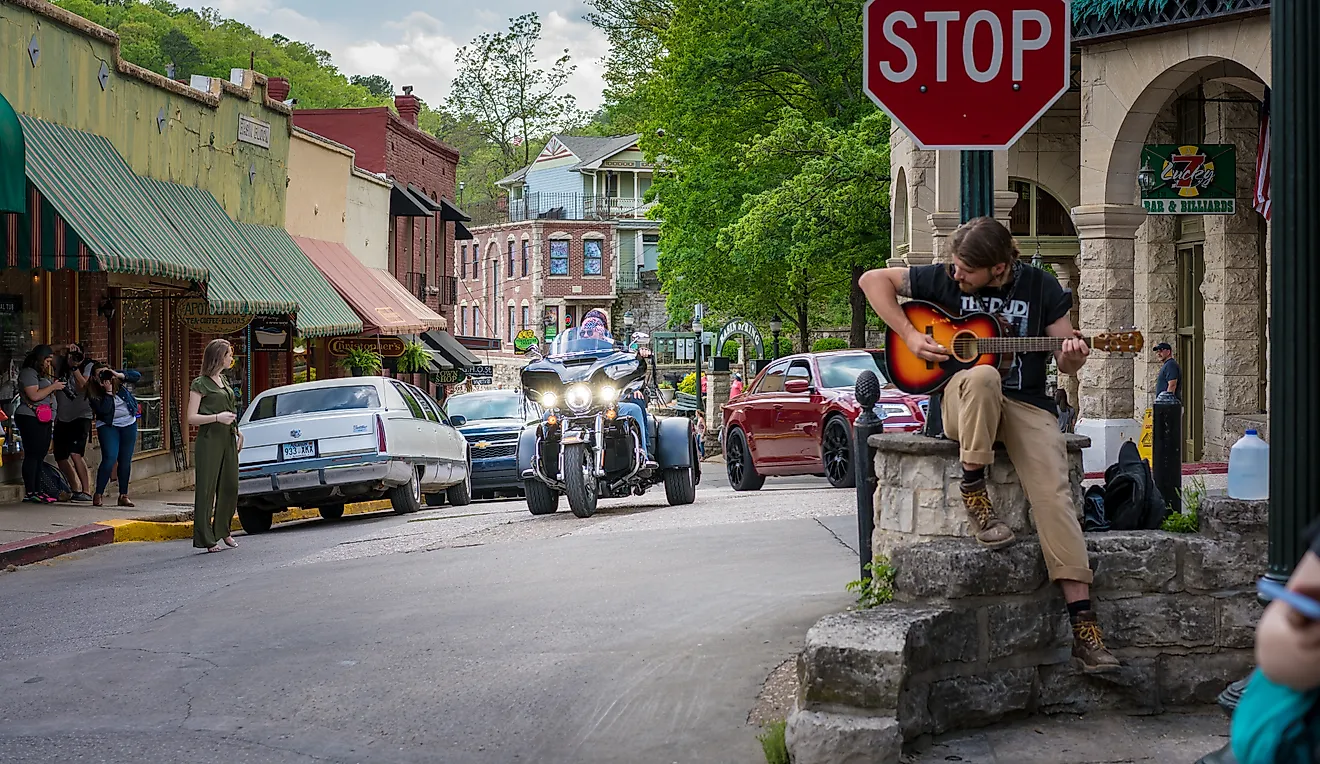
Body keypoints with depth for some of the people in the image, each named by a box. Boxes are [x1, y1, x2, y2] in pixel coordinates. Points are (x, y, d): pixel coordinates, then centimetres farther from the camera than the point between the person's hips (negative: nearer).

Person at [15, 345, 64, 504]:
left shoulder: (41, 374, 24)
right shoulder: (28, 373, -8)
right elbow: (34, 395, -19)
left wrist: (55, 387, 14)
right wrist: (53, 387, -11)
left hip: (44, 420, 10)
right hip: (31, 419, -10)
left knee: (40, 456, 7)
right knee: (32, 455, -11)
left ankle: (38, 491, 8)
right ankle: (29, 493, -13)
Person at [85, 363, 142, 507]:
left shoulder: (117, 380, -4)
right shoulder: (93, 393, -12)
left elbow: (137, 376, -9)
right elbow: (103, 410, -24)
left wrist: (119, 375, -22)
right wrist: (108, 391, -26)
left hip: (129, 424, 4)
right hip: (108, 426, -4)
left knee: (125, 461, 5)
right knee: (110, 458, -19)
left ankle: (123, 496, 12)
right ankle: (98, 495, -13)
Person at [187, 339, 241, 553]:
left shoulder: (224, 381, 16)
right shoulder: (200, 384, -7)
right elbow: (191, 418, -11)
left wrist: (237, 431, 17)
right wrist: (217, 417, -20)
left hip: (227, 439, 8)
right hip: (209, 439, -8)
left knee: (230, 486, 8)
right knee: (206, 488, -5)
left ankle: (223, 530, 22)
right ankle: (206, 538, -3)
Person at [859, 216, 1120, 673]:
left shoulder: (1040, 287, 3)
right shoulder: (944, 280, 2)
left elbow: (1067, 365, 8)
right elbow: (874, 280, 7)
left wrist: (1073, 355, -17)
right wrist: (908, 335, -4)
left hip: (1027, 405, 1)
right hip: (961, 404, -1)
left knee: (1053, 493, -23)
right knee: (983, 377, -39)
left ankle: (1082, 624, -27)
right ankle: (973, 490, -22)